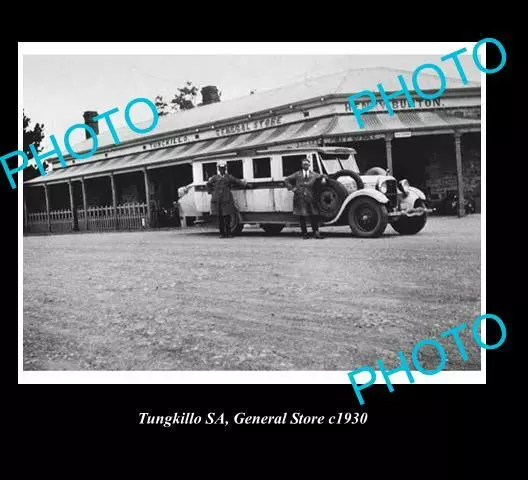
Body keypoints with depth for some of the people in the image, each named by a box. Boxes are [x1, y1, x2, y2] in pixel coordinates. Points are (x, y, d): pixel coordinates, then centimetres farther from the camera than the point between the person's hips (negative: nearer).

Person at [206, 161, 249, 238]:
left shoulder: (229, 177, 8)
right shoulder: (215, 177, 9)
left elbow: (238, 181, 5)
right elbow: (208, 184, 22)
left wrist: (246, 185, -3)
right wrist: (211, 192, 14)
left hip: (227, 199, 0)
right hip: (217, 200, 0)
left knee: (227, 217, -1)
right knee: (220, 217, 3)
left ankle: (228, 233, 8)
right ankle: (222, 233, 10)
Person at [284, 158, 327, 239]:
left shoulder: (313, 174, 17)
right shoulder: (297, 174, 14)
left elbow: (322, 176, 28)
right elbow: (286, 180, 16)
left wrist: (323, 178, 4)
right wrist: (291, 188, 3)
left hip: (310, 198, 1)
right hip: (300, 197, -1)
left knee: (314, 215, -5)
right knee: (302, 216, 0)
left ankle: (316, 232, 4)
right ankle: (305, 233, 9)